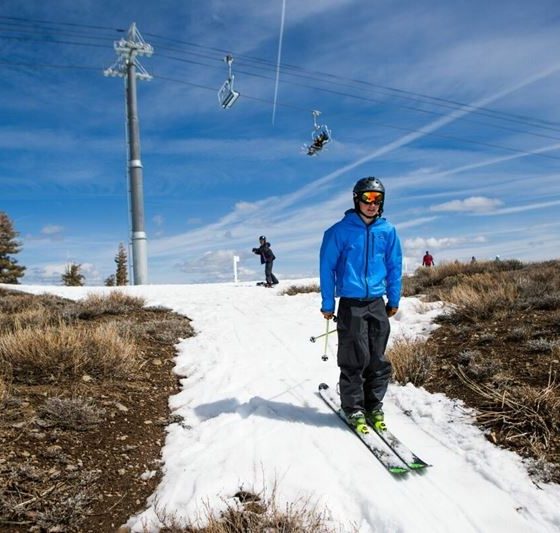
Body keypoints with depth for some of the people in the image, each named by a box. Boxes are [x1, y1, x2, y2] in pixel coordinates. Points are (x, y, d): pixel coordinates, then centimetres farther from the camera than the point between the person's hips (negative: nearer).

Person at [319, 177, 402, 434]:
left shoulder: (388, 231, 5)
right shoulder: (340, 231, -5)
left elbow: (394, 266, 14)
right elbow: (327, 267, -2)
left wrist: (394, 299, 13)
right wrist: (328, 303, -2)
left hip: (377, 303, 3)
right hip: (350, 304, -3)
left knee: (378, 359, 7)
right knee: (355, 359, -1)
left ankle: (374, 406, 23)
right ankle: (354, 409, 16)